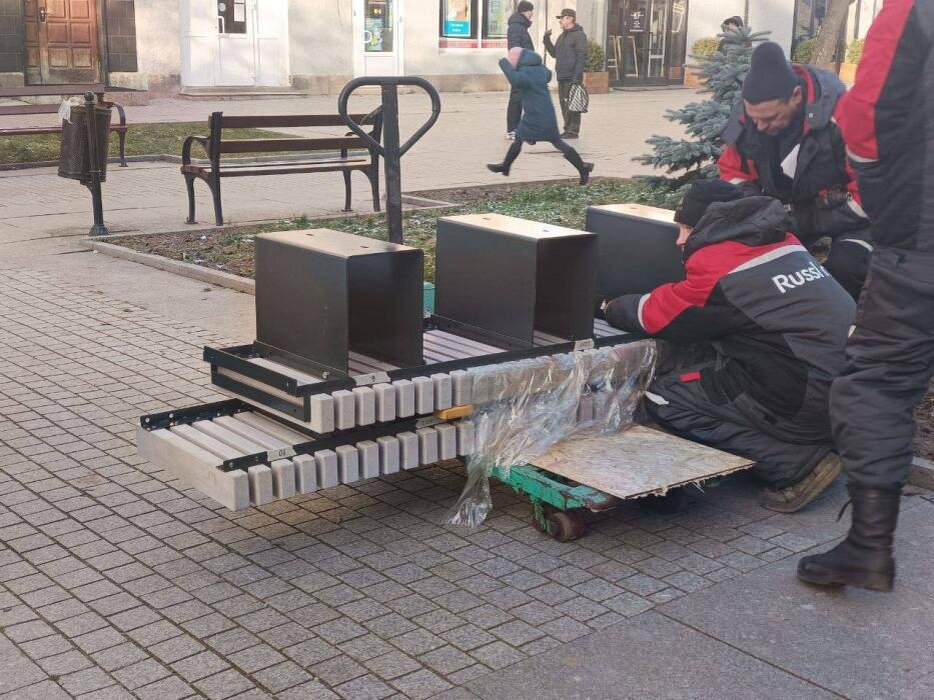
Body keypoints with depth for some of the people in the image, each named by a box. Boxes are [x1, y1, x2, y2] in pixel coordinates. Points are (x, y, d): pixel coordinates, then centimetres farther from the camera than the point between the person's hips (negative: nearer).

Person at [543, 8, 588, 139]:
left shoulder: (579, 35, -8)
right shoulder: (562, 36, 20)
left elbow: (581, 57, -14)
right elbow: (554, 53, 23)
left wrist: (577, 77, -21)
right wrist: (547, 40, 10)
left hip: (572, 78, -9)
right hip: (562, 78, 9)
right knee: (564, 104, 11)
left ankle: (573, 131, -4)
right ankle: (568, 129, 18)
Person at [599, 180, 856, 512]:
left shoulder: (718, 265, -11)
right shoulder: (783, 242, 14)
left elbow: (655, 315, 3)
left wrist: (609, 308, 23)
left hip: (809, 402, -9)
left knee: (664, 399, -2)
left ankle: (797, 463, -5)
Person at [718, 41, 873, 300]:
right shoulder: (746, 116, -16)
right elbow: (733, 172, 2)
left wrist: (809, 221, -26)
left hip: (848, 213, -5)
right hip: (789, 209, 6)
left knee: (844, 269, -32)